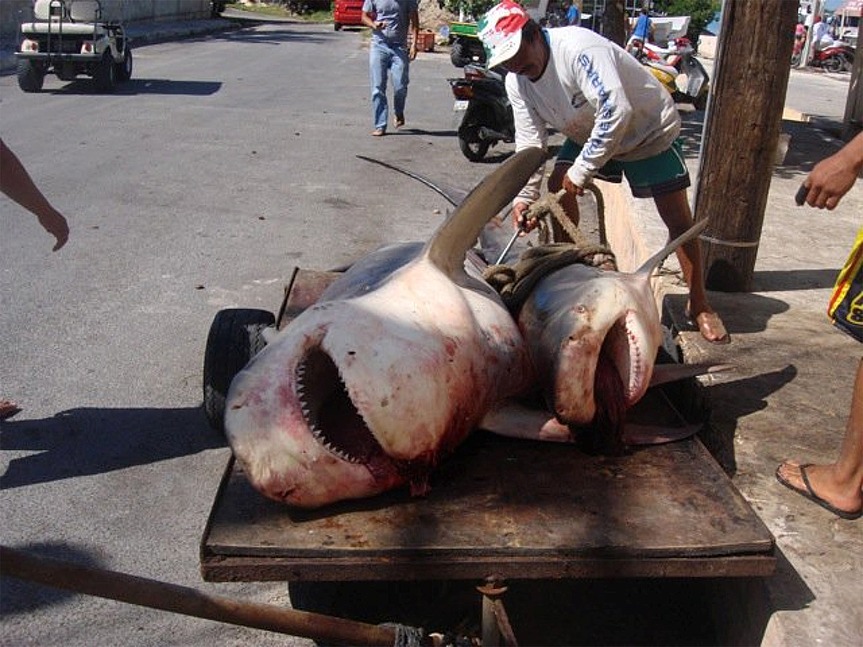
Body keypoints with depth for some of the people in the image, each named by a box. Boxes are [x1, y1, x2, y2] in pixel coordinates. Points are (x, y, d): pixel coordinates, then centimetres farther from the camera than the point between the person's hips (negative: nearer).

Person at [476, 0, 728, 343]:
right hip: (588, 134, 7)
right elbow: (529, 141, -10)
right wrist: (523, 196, -21)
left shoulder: (579, 48, -34)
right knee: (558, 188, -8)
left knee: (678, 217, -9)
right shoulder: (516, 82, -10)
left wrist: (581, 170, -36)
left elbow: (616, 111, -40)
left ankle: (699, 305, 4)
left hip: (648, 129, -7)